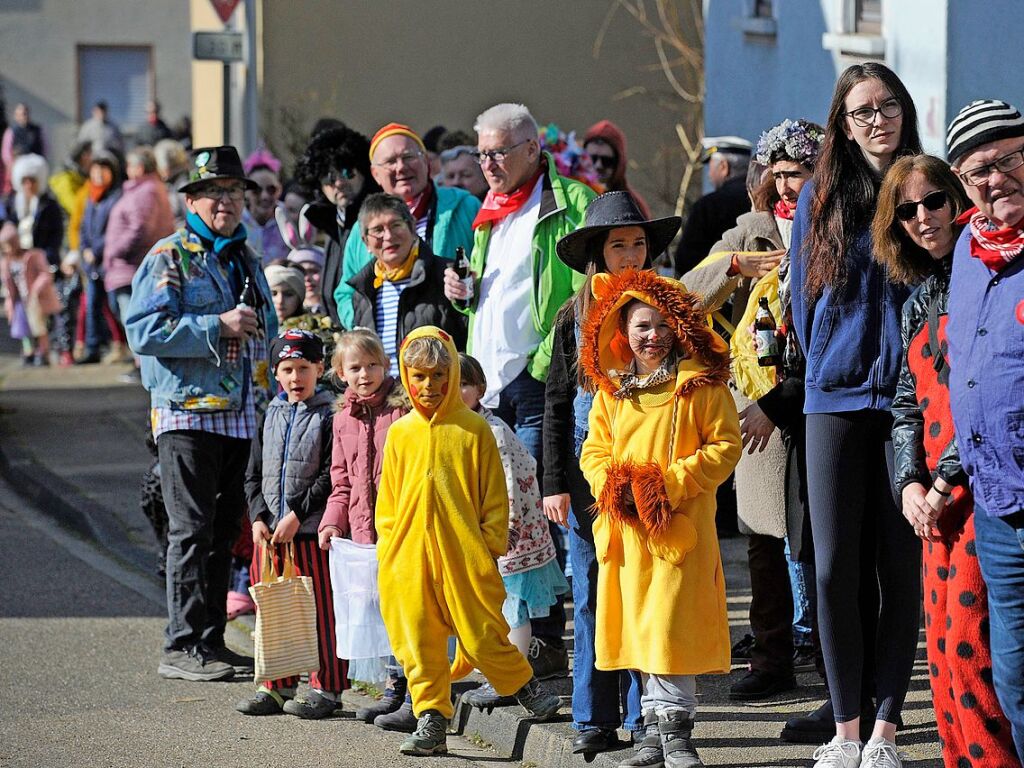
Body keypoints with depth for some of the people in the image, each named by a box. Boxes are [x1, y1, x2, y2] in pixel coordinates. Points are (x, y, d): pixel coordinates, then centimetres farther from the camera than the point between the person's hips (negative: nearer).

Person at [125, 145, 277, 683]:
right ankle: (183, 646, -6)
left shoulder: (246, 261, 18)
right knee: (192, 532, -8)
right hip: (188, 413, -7)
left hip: (242, 417, 7)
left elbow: (264, 338, 28)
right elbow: (143, 330, -17)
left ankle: (212, 640, 16)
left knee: (224, 533, 10)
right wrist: (218, 326, -19)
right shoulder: (169, 259, -5)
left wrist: (269, 401, 13)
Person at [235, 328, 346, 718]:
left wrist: (296, 515, -14)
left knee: (319, 610, -2)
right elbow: (254, 474, 14)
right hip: (269, 532, 6)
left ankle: (325, 686, 6)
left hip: (311, 530, -6)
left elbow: (330, 477, -11)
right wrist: (258, 518, 1)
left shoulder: (329, 416, -5)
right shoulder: (271, 416, 13)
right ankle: (278, 684, 19)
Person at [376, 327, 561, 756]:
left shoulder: (473, 429, 1)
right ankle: (431, 723, 9)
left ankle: (529, 690, 22)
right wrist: (388, 546, 8)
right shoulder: (401, 433, 9)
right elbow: (387, 498, 14)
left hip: (463, 554, -3)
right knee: (418, 643, 3)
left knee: (482, 636, -1)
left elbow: (494, 495, 3)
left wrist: (490, 545, -1)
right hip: (410, 556, 3)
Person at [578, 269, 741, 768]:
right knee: (640, 627, 7)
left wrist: (671, 482, -14)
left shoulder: (701, 384, -2)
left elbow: (725, 446, -5)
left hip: (682, 525, -5)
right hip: (626, 526, 5)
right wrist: (613, 486, -5)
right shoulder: (611, 391, 12)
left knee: (671, 627, -10)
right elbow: (594, 451, 16)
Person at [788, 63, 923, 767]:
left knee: (901, 561, -2)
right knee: (837, 562, -1)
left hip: (908, 397, -1)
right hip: (836, 401, 1)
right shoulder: (821, 198, 8)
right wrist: (829, 367, 11)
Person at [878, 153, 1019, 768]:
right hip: (938, 497, 8)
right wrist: (910, 482, 5)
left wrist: (947, 478, -13)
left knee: (969, 648, -12)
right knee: (943, 651, 6)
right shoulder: (920, 299, 19)